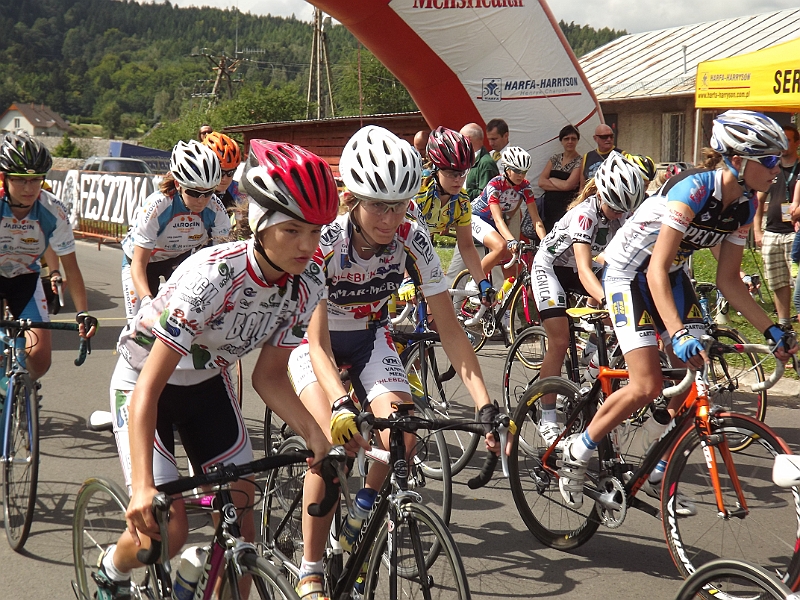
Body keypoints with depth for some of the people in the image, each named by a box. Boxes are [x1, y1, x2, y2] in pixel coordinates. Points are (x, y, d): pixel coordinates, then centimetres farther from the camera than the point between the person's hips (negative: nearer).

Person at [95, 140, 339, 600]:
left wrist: (318, 436, -23)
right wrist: (143, 487, -45)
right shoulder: (211, 277, -37)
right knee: (167, 530, -13)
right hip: (144, 382, -5)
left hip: (207, 383, 5)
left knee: (240, 509, -7)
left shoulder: (307, 283, -18)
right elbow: (149, 389, -36)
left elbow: (269, 376, -8)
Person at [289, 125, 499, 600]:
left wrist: (486, 406, -31)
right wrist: (341, 404, -51)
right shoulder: (323, 243, -31)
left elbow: (449, 328, -21)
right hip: (318, 340, -3)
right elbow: (318, 342, -34)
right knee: (336, 439, -27)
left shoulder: (413, 239, -23)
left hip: (370, 337, 3)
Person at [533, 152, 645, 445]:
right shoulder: (585, 213, -35)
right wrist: (607, 300, -61)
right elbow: (584, 270, -45)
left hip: (579, 268, 7)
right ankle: (547, 418, -7)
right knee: (559, 342, -16)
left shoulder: (622, 212, -16)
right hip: (550, 266, -6)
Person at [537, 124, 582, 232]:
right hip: (549, 206, 5)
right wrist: (562, 185, -8)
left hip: (566, 208, -5)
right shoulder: (555, 159, 13)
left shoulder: (579, 162, -2)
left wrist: (551, 180, 1)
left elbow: (568, 185, -14)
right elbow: (541, 182, 2)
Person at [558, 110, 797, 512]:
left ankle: (658, 477, 11)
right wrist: (678, 334, -46)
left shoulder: (744, 206, -7)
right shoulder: (693, 189, -31)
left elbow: (728, 280, 0)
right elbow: (656, 268, -35)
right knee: (648, 386, -17)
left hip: (672, 274, 8)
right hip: (628, 271, -8)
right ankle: (576, 453, 3)